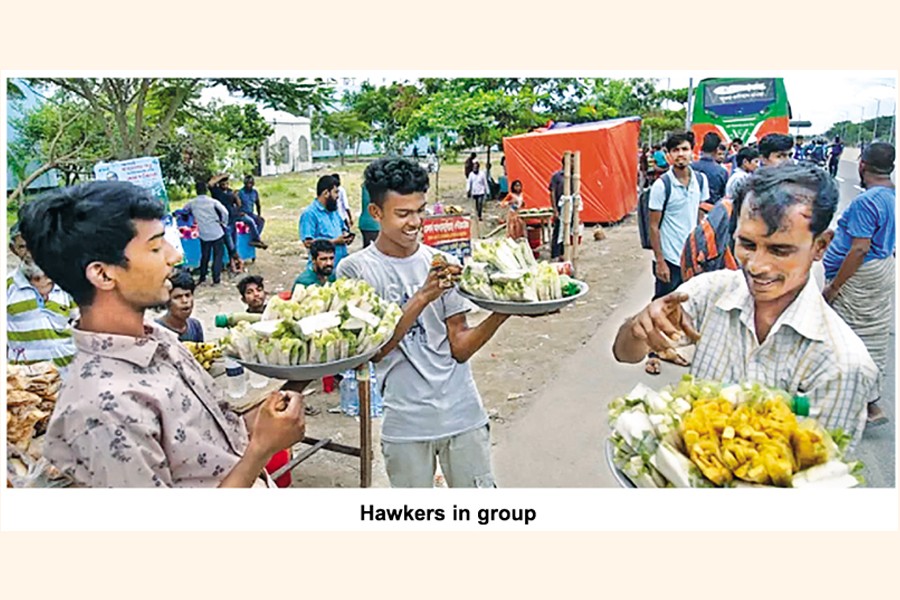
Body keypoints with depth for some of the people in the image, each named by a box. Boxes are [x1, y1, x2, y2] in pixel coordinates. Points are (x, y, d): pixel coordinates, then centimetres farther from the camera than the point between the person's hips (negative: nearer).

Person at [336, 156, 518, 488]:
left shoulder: (443, 262, 2)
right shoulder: (355, 270, -5)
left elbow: (460, 347, -1)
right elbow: (373, 350, -16)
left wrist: (500, 314, -18)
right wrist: (422, 297, -25)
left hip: (463, 413, 2)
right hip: (405, 423, -2)